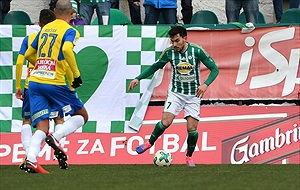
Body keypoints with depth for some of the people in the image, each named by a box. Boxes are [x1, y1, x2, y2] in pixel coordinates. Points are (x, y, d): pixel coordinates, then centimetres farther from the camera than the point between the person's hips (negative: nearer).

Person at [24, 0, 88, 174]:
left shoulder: (45, 29, 18)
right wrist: (76, 74, -14)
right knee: (81, 116, 13)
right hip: (55, 83, -5)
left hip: (35, 81, 5)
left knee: (42, 127, 1)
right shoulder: (70, 31, -1)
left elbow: (28, 55, 24)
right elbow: (67, 49, -22)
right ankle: (56, 137, -13)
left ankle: (31, 159, -24)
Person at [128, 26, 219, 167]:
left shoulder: (197, 51, -13)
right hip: (175, 92, 1)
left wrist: (205, 84, -24)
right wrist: (138, 78, 0)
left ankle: (189, 157, 17)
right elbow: (155, 67, 9)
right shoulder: (169, 52, -7)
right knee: (165, 122, -19)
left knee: (192, 128, -6)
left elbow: (214, 69, -7)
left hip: (193, 95, -1)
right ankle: (150, 143, 7)